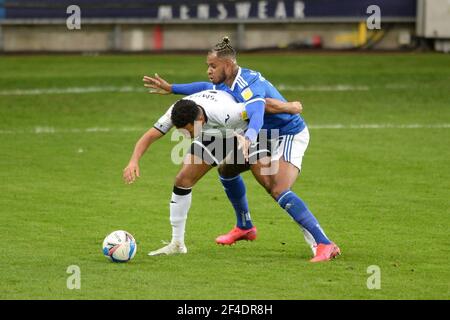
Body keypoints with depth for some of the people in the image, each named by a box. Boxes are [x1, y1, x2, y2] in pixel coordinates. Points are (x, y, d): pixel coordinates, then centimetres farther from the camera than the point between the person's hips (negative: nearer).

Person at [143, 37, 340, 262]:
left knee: (280, 192, -28)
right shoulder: (227, 85, 1)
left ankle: (324, 245, -30)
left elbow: (257, 115, -50)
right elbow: (206, 88, 25)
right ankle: (244, 228, 34)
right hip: (268, 137, 10)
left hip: (291, 135, -10)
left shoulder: (248, 85, -29)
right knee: (227, 168, 17)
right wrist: (171, 89, 23)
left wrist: (248, 139, -70)